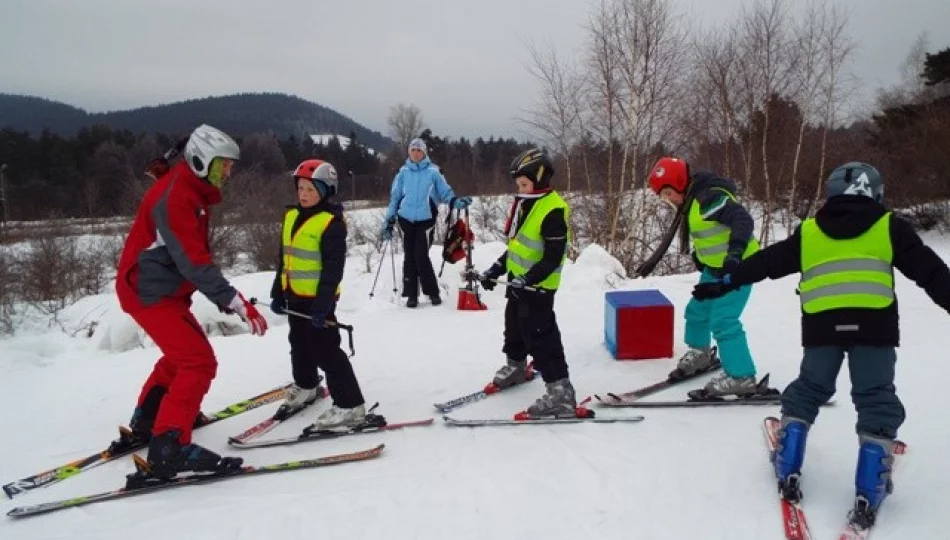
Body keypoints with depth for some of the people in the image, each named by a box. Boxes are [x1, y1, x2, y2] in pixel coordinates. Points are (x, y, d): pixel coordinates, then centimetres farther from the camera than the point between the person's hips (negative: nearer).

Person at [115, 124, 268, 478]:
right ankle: (168, 447, -13)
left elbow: (197, 255, 13)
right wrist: (237, 303, -32)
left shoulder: (191, 193, 10)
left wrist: (224, 298, 5)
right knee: (199, 362, -15)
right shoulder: (174, 197, -22)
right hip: (150, 292, -11)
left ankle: (147, 420, 39)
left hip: (165, 289, 11)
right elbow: (193, 262, -30)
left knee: (183, 351, 26)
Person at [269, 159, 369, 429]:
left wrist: (322, 305, -22)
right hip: (295, 295, 8)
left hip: (317, 298, -8)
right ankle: (306, 386, 47)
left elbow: (333, 268, -19)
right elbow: (284, 258, 15)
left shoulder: (331, 222, -17)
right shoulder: (292, 216, 8)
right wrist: (278, 292, 14)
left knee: (325, 350, -6)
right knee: (300, 345, 24)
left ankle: (350, 405, 0)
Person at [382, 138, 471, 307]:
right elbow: (394, 197, 11)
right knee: (410, 257, 4)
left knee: (421, 256, -11)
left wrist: (456, 202, -17)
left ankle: (433, 292, 4)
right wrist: (389, 220, 8)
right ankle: (411, 294, 13)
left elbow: (444, 191, 3)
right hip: (406, 219, 3)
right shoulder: (403, 173, 8)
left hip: (426, 219, -2)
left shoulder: (433, 172, 2)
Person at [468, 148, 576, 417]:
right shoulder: (526, 203, 8)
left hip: (538, 287, -10)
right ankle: (515, 367, 48)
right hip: (518, 282, 10)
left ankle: (561, 393, -2)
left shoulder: (553, 210, -21)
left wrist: (528, 279, -30)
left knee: (541, 336, -8)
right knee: (514, 327, 25)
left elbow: (553, 257, -23)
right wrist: (495, 270, 12)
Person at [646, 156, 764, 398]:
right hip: (715, 267, 11)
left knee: (723, 321, -16)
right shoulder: (692, 200, 7)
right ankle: (700, 354, 45)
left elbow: (742, 219, -30)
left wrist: (736, 251, -41)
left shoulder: (710, 197, -23)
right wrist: (700, 256, 21)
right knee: (697, 311, 22)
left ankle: (741, 378, -9)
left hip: (737, 267, -11)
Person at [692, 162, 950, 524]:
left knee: (807, 390, 17)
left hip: (822, 325, 2)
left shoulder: (808, 231, 16)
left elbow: (766, 262, 17)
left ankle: (788, 472, 17)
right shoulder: (889, 227, 12)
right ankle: (869, 495, 4)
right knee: (876, 401, 7)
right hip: (873, 323, -1)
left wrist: (724, 284, 23)